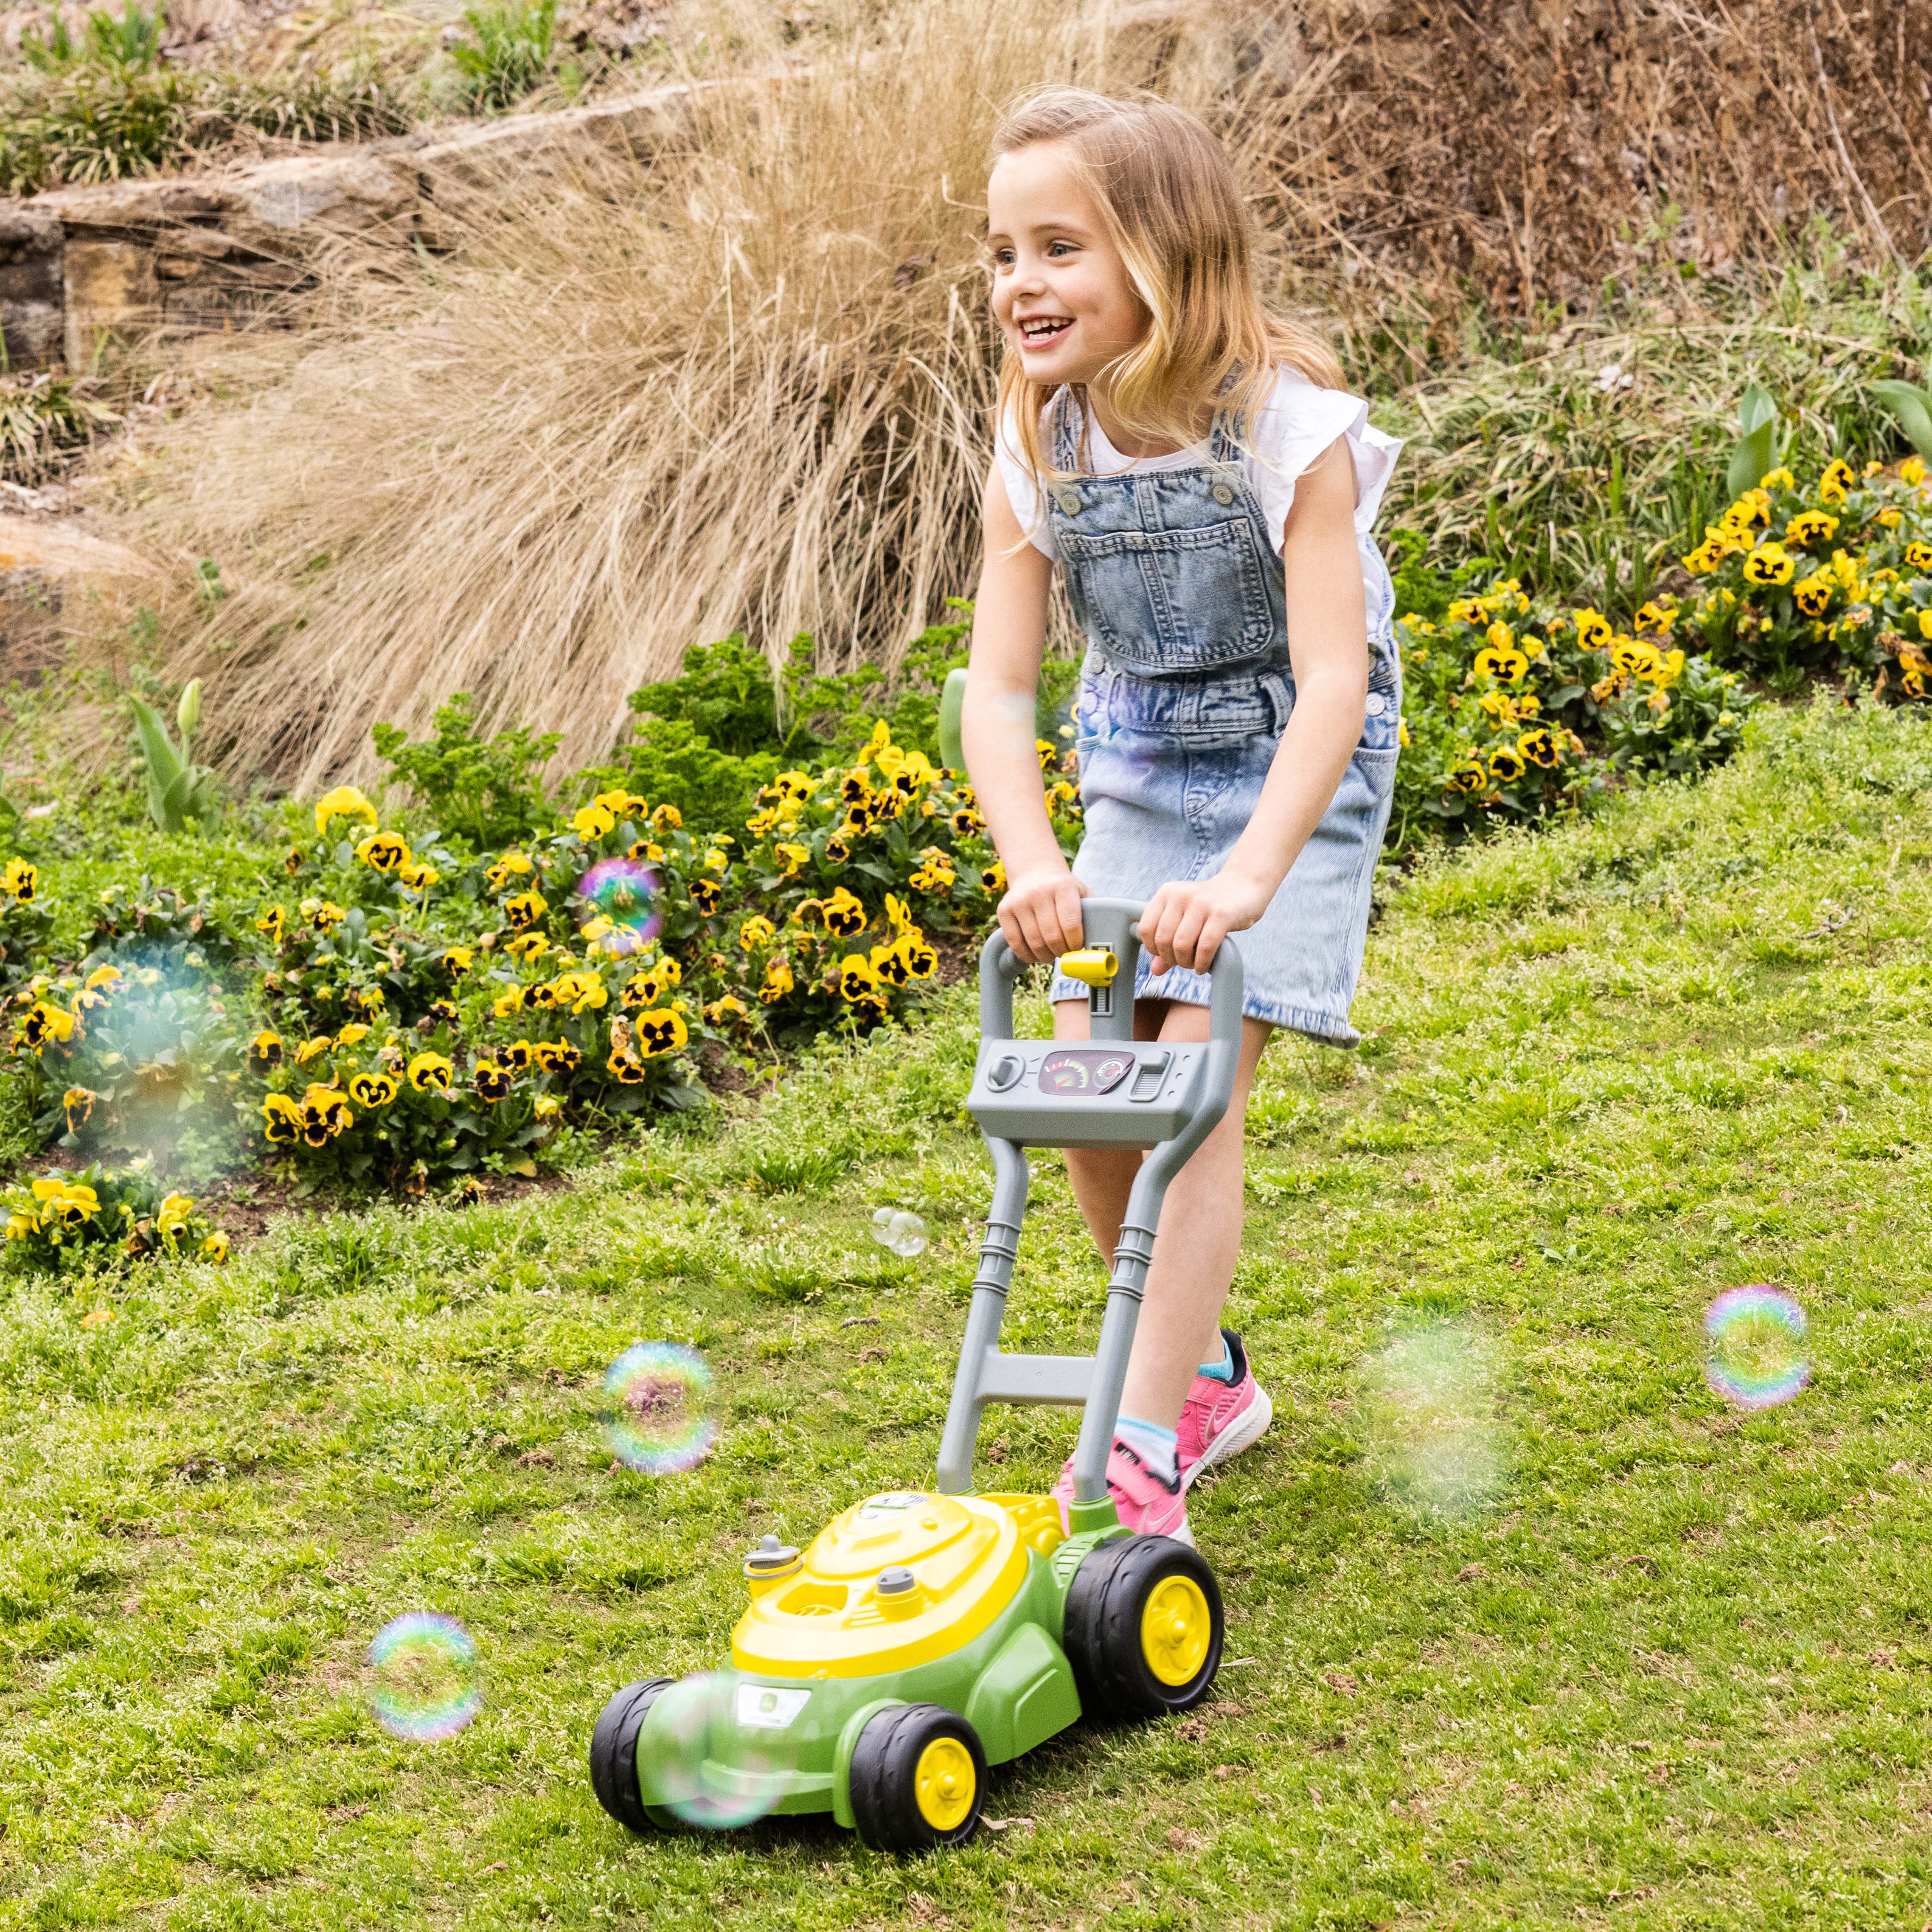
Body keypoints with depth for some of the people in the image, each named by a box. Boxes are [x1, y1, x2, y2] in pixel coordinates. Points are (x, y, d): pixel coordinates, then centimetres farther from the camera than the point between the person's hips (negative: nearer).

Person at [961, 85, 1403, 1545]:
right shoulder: (1041, 453, -10)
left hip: (1295, 775, -5)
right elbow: (997, 687, -13)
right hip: (1138, 776, 5)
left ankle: (1144, 1460, -15)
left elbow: (1334, 677, -33)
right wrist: (1033, 862, -30)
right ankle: (1208, 1379, 22)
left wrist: (1249, 872, -46)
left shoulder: (1288, 429, -24)